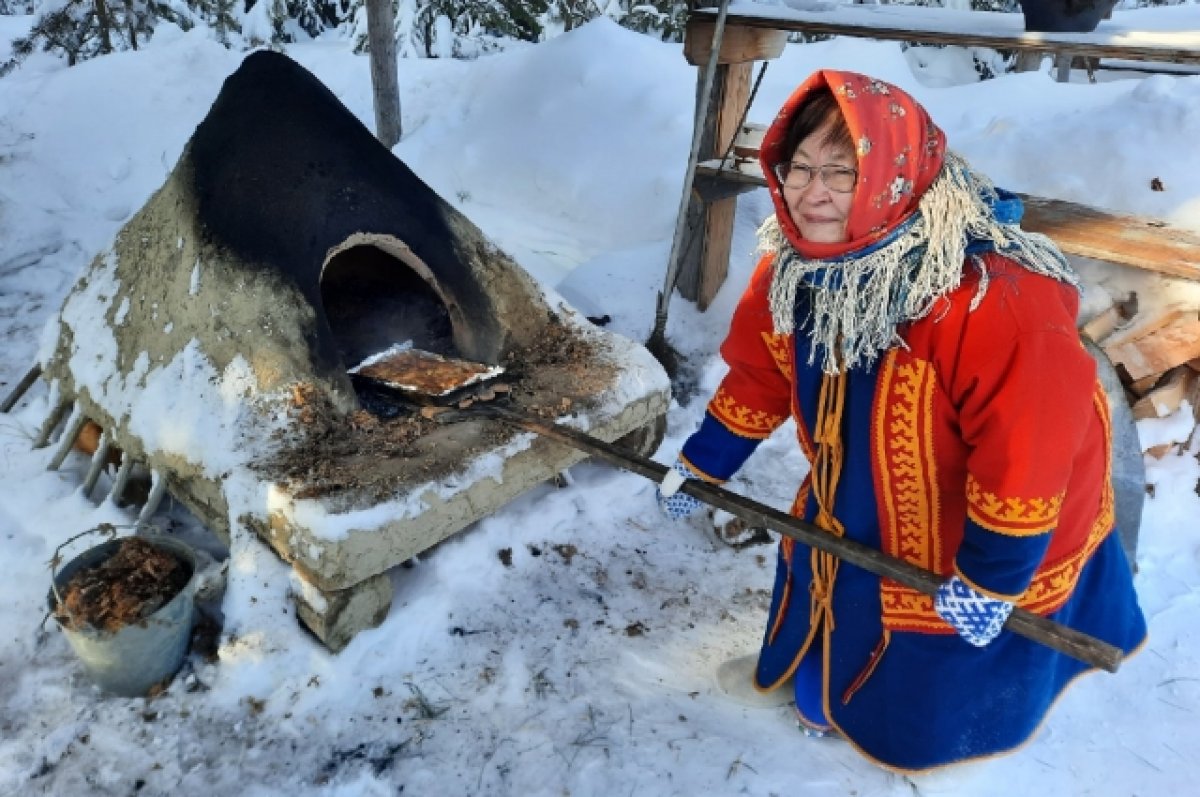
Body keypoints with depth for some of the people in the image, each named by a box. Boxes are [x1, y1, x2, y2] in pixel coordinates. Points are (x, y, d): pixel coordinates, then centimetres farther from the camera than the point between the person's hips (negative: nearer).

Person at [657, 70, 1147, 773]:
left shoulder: (995, 298, -39)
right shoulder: (796, 264, -15)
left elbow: (1028, 443, -32)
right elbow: (760, 374, -1)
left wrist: (989, 576, -22)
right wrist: (701, 466, 5)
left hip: (982, 534, -5)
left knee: (922, 714, 13)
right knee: (839, 604, 28)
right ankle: (831, 687, 59)